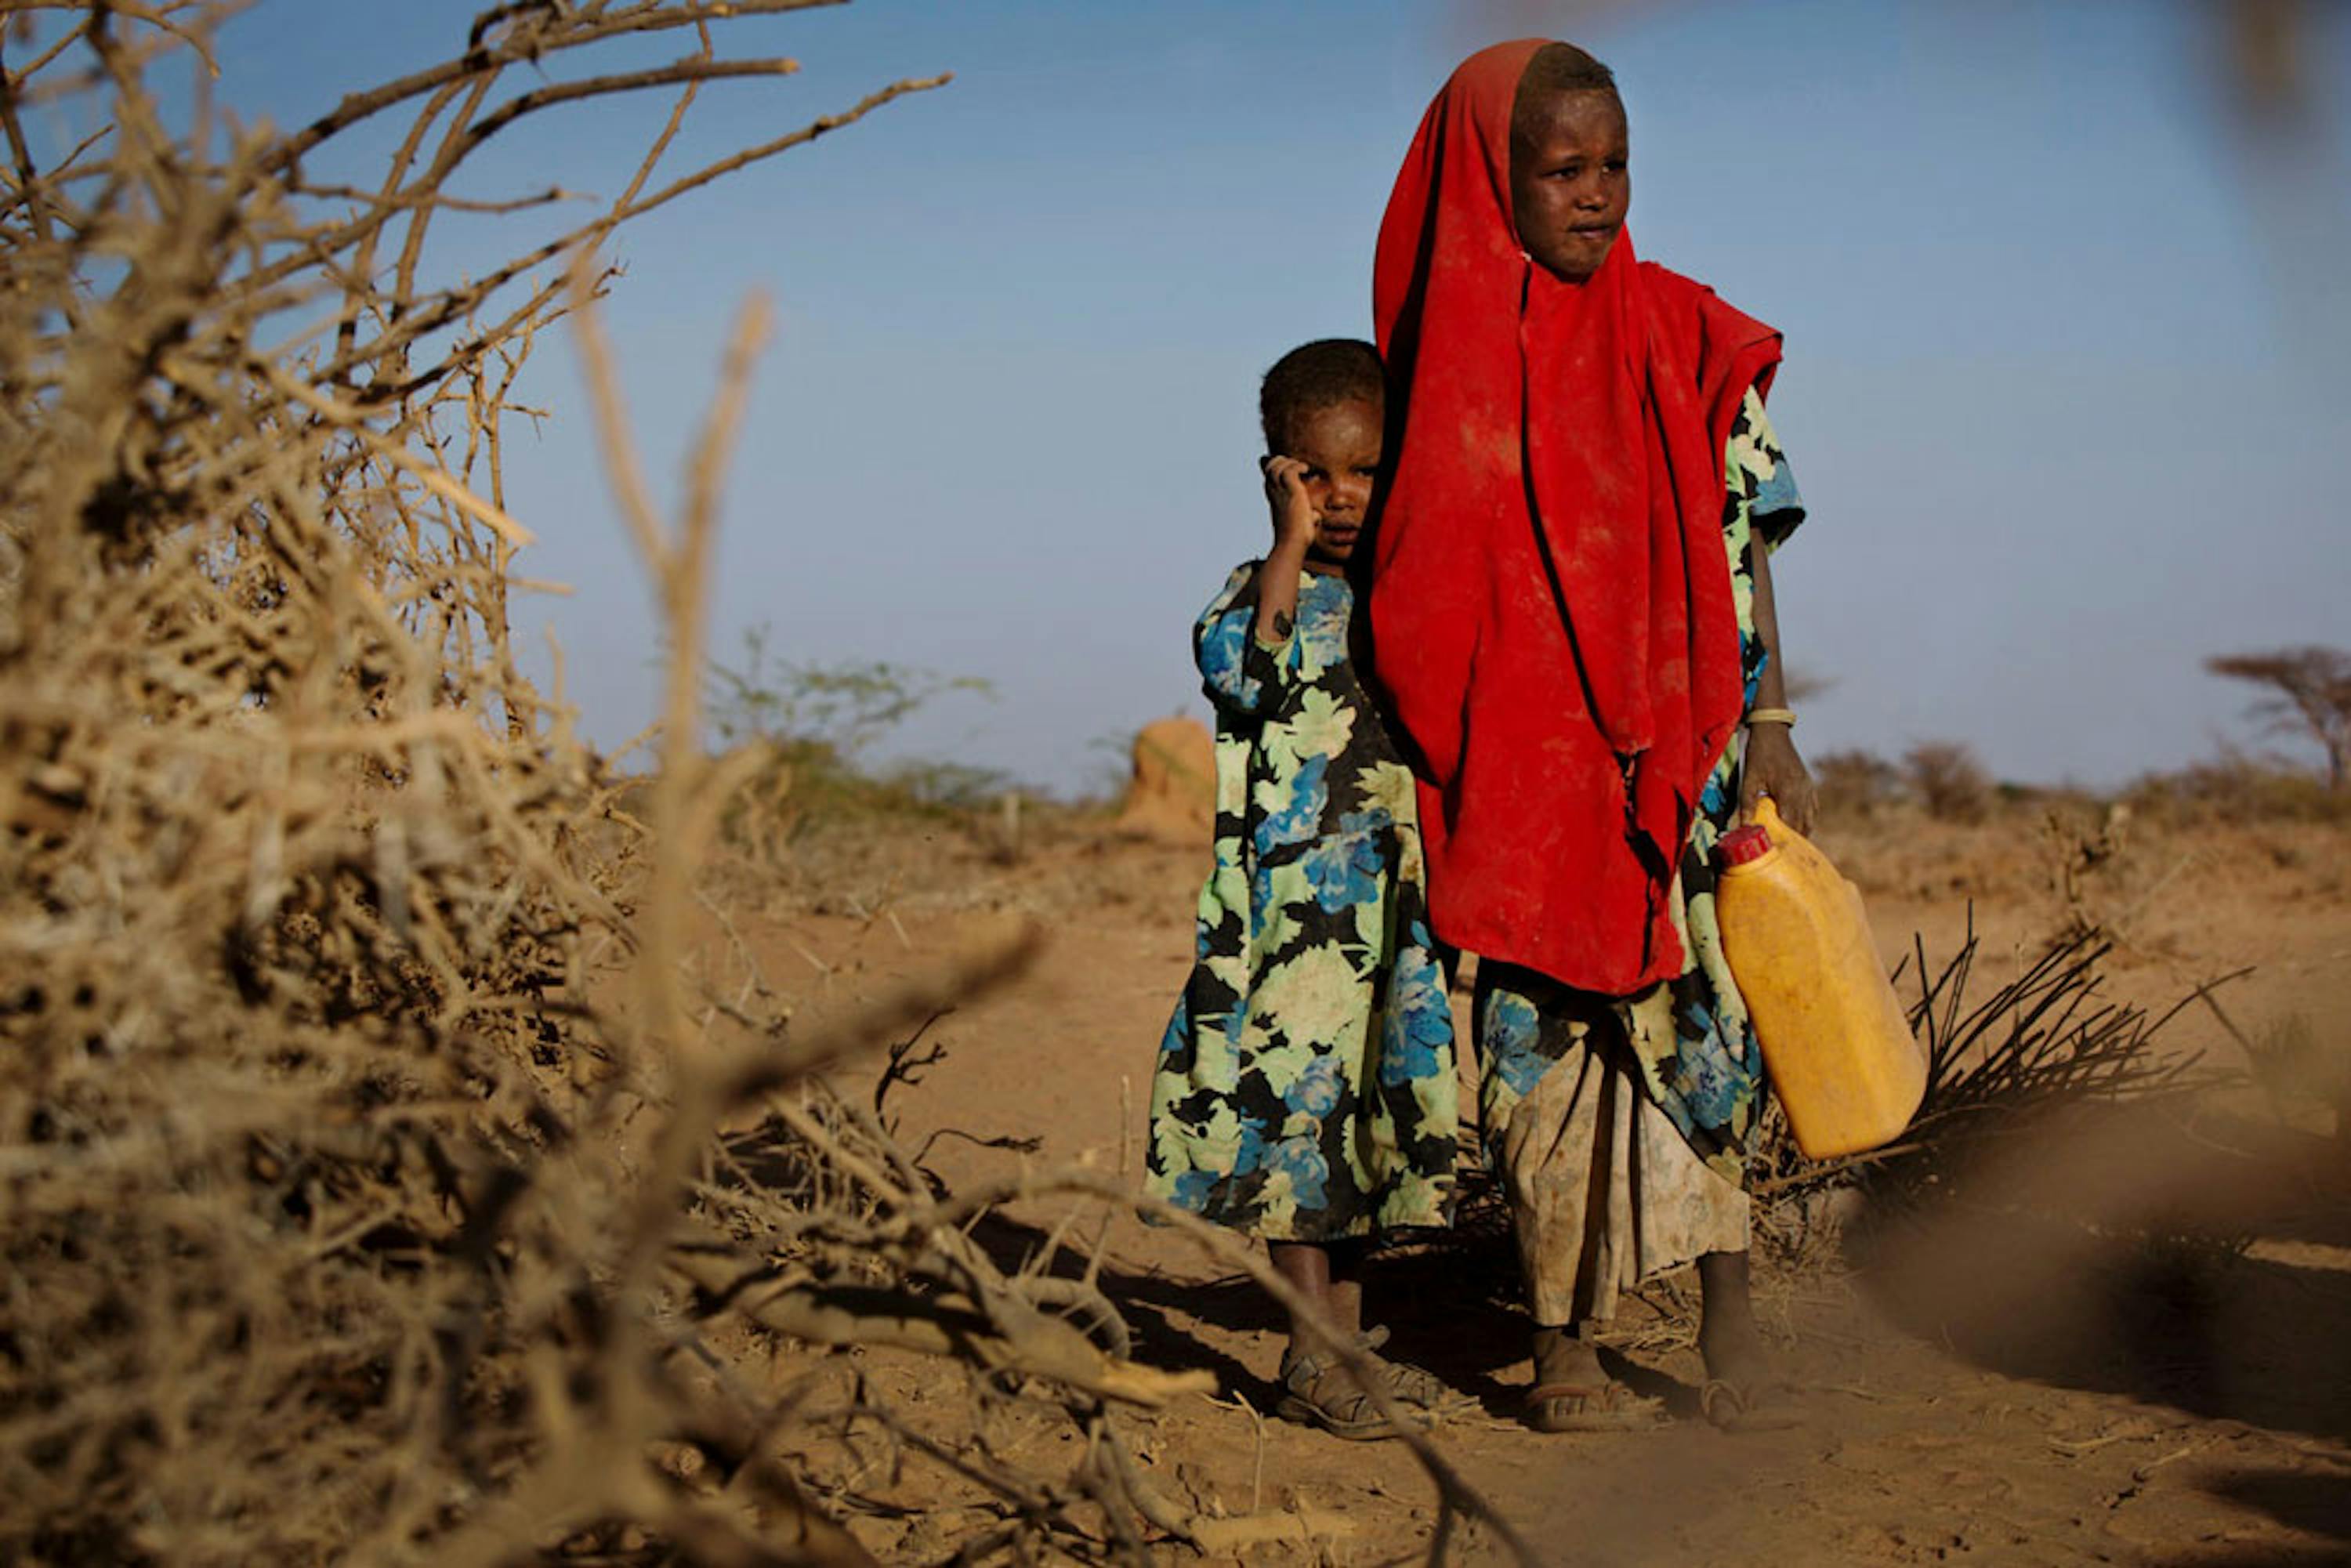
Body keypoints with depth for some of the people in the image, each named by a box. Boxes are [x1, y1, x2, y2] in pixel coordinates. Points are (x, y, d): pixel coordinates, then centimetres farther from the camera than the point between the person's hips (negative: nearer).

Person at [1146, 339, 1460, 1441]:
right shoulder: (1267, 591, -5)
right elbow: (1240, 671, -27)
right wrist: (1293, 542, -24)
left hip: (1392, 908, 6)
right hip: (1294, 902, -6)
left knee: (1370, 1105, 11)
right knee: (1297, 1100, -7)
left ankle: (1347, 1340, 21)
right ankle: (1312, 1358, -1)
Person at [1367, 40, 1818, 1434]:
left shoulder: (1681, 337, 4)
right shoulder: (1454, 350, 4)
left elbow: (1743, 536, 4)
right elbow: (1422, 564, 9)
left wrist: (1770, 721, -3)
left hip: (1673, 746, 0)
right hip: (1513, 760, 0)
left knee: (1686, 1013, -8)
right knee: (1545, 1039, 2)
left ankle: (1729, 1317, -5)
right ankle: (1568, 1345, 8)